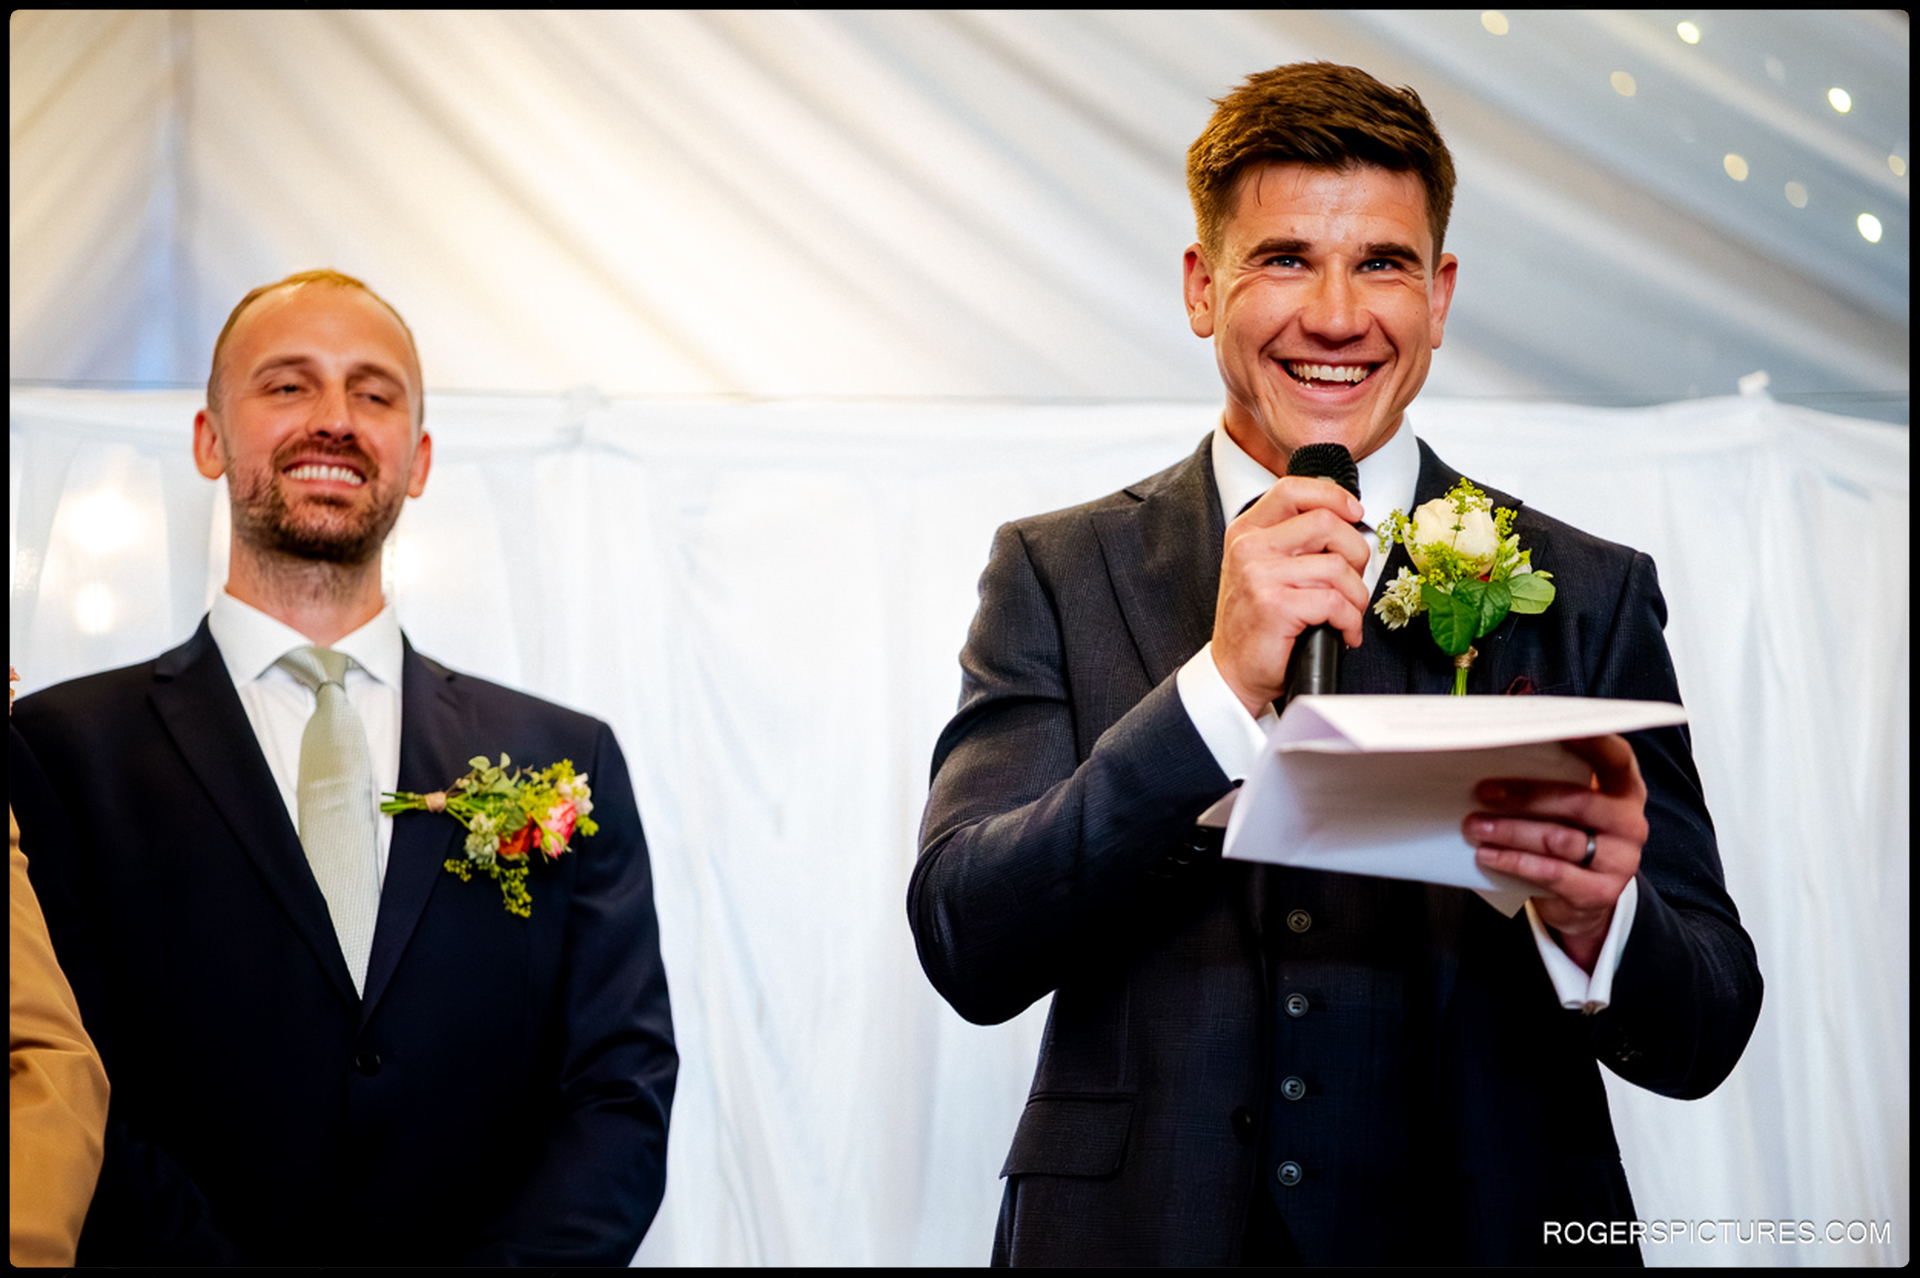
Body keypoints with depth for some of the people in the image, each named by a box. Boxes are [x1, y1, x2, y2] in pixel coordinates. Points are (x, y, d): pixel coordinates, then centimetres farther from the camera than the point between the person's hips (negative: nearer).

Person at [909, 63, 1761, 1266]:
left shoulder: (1587, 596, -2)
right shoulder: (1058, 575, -2)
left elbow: (1703, 1040, -4)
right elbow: (968, 949, -14)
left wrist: (1594, 924, -25)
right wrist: (1223, 686, -24)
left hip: (1487, 1228, 1)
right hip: (1140, 1227, 0)